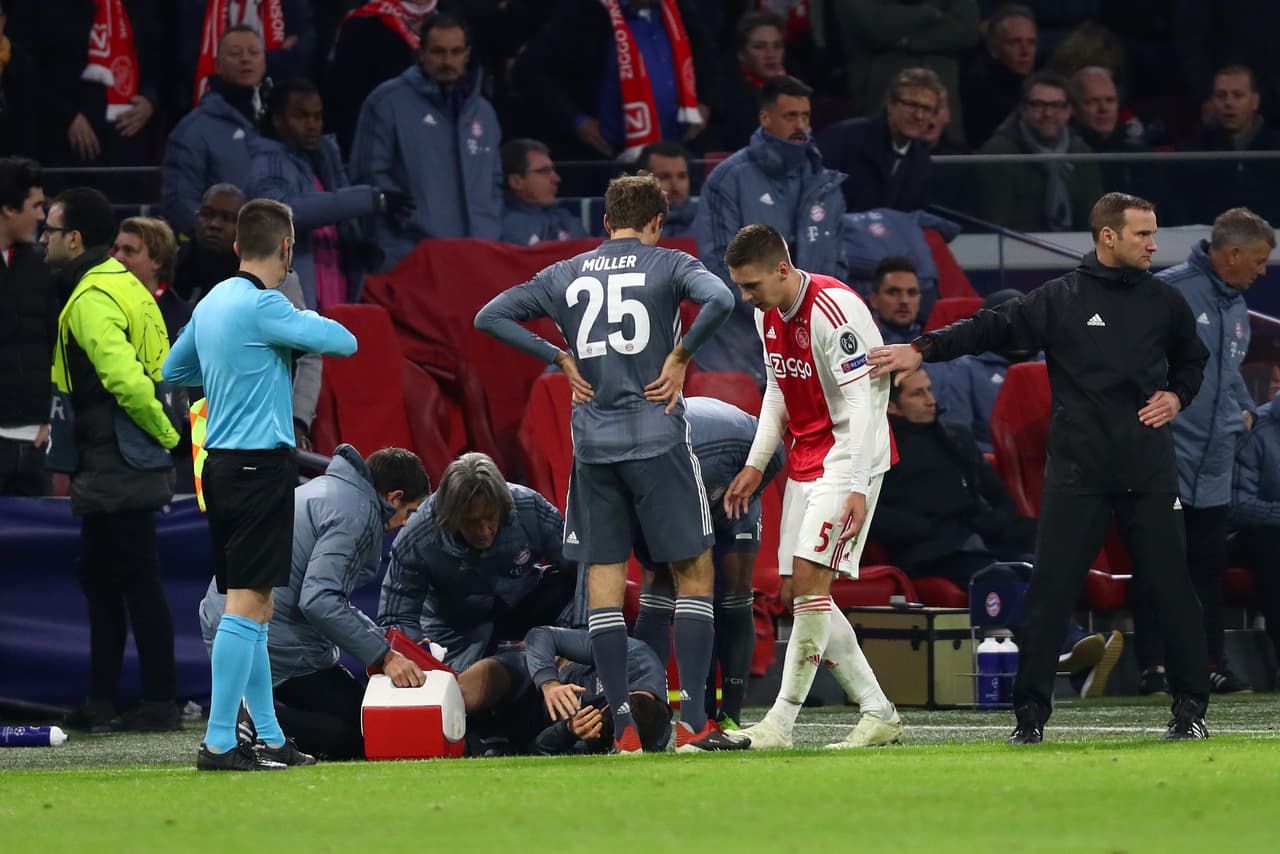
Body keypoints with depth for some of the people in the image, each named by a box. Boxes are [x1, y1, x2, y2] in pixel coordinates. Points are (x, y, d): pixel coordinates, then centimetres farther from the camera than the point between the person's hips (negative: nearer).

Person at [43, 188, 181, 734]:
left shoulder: (92, 299, -18)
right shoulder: (124, 285, 15)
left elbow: (124, 375, -29)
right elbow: (162, 364, 18)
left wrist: (163, 430, -16)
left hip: (117, 471, -10)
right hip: (117, 468, 10)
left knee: (137, 584, -5)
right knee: (100, 580, 15)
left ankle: (161, 704, -2)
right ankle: (100, 703, 20)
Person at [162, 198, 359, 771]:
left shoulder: (211, 304, 11)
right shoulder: (262, 306, -15)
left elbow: (173, 370, 25)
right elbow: (345, 342, -12)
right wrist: (308, 324, 8)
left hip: (222, 464, 9)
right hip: (260, 463, -9)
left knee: (253, 607, 12)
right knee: (247, 602, -10)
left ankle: (270, 738, 17)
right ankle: (219, 742, -14)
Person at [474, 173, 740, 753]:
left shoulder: (566, 275, 12)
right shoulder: (668, 265, 1)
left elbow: (490, 317, 8)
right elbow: (720, 299, -19)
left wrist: (561, 359, 8)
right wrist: (680, 356, -7)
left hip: (592, 444, 3)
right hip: (658, 438, -3)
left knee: (604, 583, 5)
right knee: (694, 572, 4)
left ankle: (623, 728, 1)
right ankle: (692, 722, -3)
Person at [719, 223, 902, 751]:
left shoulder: (833, 310, -20)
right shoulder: (768, 315, 7)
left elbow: (862, 403, -22)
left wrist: (857, 489, -27)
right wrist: (755, 465, 16)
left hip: (849, 455, -9)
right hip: (804, 463, 9)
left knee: (809, 577, -17)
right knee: (803, 594, 4)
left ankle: (780, 723, -16)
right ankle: (878, 714, 11)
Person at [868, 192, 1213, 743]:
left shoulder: (1164, 303, 9)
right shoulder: (1060, 300, 1)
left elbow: (1193, 360, 26)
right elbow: (992, 329, -4)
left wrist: (1177, 396, 6)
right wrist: (922, 350, -15)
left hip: (1150, 475, 2)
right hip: (1078, 474, -2)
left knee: (1170, 589, 2)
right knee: (1049, 593, -3)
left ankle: (1191, 708, 13)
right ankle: (1030, 714, 3)